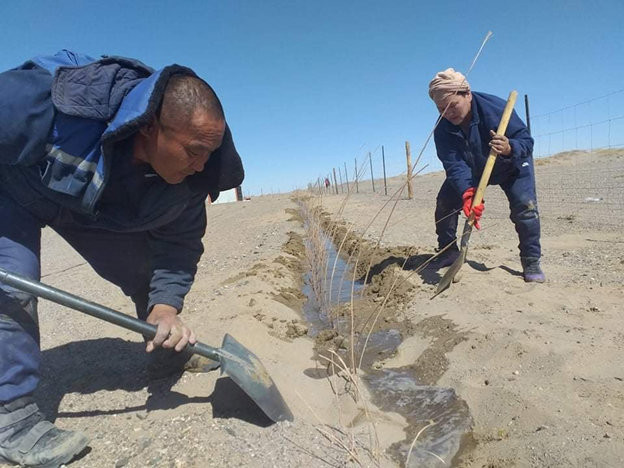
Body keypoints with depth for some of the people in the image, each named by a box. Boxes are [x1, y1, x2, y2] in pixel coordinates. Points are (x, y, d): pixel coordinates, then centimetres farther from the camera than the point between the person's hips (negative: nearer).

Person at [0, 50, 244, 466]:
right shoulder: (51, 104, -43)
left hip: (96, 209, 4)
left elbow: (180, 242, -18)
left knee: (147, 272, 0)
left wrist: (166, 304, -31)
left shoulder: (188, 178, -26)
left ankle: (171, 356, 23)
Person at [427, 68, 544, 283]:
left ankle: (531, 261, -5)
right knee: (444, 202, -9)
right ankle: (448, 252, 10)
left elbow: (527, 140, -30)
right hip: (473, 170, 3)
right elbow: (455, 166, -35)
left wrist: (509, 148, -55)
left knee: (525, 205, -22)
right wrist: (467, 192, -53)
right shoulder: (442, 129, -25)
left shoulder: (496, 108, -33)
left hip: (511, 167, -3)